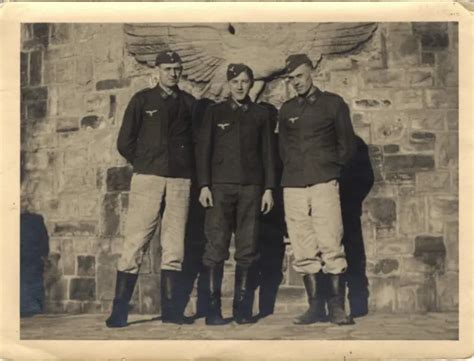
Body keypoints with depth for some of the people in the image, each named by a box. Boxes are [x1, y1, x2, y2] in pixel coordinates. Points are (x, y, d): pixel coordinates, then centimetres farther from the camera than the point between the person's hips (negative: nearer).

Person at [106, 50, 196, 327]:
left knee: (174, 248, 3)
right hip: (147, 179, -2)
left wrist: (187, 168, 5)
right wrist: (145, 164, 9)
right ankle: (119, 312, 1)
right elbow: (125, 143, 6)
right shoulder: (142, 100, 8)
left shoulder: (189, 103, 13)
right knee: (135, 245, -5)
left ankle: (171, 310, 10)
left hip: (180, 181, 2)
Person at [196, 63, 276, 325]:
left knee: (248, 250, 0)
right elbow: (203, 149, 5)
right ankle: (213, 309, -1)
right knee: (216, 247, -6)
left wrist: (269, 188, 3)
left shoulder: (260, 115, 12)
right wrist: (204, 185, -4)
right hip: (220, 186, -1)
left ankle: (243, 308, 8)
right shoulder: (215, 112, 9)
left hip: (251, 188, 1)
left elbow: (268, 153, 11)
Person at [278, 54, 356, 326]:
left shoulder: (333, 103, 8)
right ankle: (314, 306, 7)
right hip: (293, 185, 3)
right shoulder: (287, 109, 17)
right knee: (304, 250, 1)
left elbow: (348, 144, 10)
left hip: (324, 183, -3)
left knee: (331, 246, -10)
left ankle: (337, 307, -4)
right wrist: (293, 169, 13)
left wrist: (330, 168, 7)